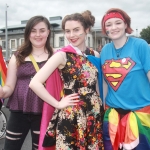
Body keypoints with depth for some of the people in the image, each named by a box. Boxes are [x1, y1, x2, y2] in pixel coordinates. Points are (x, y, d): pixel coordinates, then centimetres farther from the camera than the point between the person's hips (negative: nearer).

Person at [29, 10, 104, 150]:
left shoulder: (95, 55, 5)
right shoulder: (62, 55, -9)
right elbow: (35, 83, -17)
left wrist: (101, 105, 5)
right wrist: (58, 104, -13)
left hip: (95, 113, 5)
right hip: (70, 116, -4)